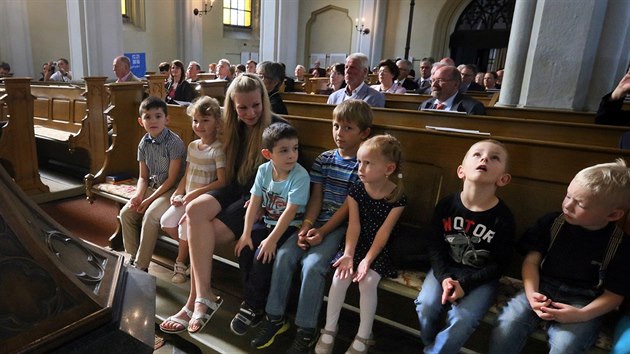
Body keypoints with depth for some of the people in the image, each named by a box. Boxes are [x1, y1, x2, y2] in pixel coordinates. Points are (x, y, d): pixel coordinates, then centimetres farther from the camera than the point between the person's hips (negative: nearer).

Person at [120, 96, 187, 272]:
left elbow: (172, 178, -17)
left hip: (171, 189, -7)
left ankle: (141, 266, -10)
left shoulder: (174, 142, -18)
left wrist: (149, 200, -18)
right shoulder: (144, 144, 3)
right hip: (153, 186, 7)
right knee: (126, 213, -7)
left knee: (150, 215, -25)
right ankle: (133, 257, 10)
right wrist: (138, 195, -11)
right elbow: (143, 177, 9)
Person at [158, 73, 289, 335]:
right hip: (235, 190, 6)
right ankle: (203, 297, -24)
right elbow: (230, 173, 15)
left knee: (201, 235, -22)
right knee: (194, 211, -25)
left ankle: (196, 301, -6)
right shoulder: (235, 128, 12)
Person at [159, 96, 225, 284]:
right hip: (188, 197, 7)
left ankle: (181, 263, 5)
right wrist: (178, 193, -1)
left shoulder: (218, 149, -14)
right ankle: (189, 248, 18)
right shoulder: (192, 146, 9)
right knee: (166, 221, -4)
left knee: (185, 224, -20)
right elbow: (186, 175, 14)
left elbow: (222, 182, -20)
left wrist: (196, 193, -20)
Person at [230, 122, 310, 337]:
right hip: (266, 221, 5)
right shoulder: (263, 170, -4)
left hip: (289, 227, -5)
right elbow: (254, 203, -4)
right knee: (244, 249, -14)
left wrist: (272, 239, -23)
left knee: (263, 255, -23)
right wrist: (246, 233, -10)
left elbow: (290, 211, -22)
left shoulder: (300, 176, -20)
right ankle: (253, 300, 3)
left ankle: (253, 307, -2)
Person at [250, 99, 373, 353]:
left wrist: (322, 232, -16)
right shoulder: (324, 159, 8)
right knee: (284, 254, -13)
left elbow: (348, 205, -11)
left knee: (313, 264, -23)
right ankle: (275, 316, 3)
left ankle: (306, 330, -6)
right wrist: (306, 226, -12)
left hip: (341, 226, -5)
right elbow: (316, 197, 3)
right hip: (316, 221, 5)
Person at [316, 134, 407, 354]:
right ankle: (329, 329, 2)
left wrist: (368, 260, -23)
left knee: (367, 281, -22)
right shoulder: (355, 191, -7)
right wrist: (348, 254, -24)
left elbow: (384, 232, -17)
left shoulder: (397, 198, -14)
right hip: (357, 245, 3)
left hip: (381, 250, -2)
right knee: (340, 276, -17)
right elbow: (354, 225, -13)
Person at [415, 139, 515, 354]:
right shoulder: (446, 205, -8)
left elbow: (499, 263, -9)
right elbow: (434, 244, -3)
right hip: (446, 269, 2)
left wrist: (465, 284, -18)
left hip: (481, 278, -2)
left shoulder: (503, 217, -13)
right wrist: (443, 277, -17)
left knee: (462, 319, -22)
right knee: (426, 306, -18)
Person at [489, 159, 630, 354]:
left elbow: (614, 295, -2)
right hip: (542, 288, 2)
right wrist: (531, 294, -15)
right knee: (507, 324, -24)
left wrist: (581, 315, -18)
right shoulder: (551, 222, 0)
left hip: (583, 301, -1)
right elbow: (532, 260, 2)